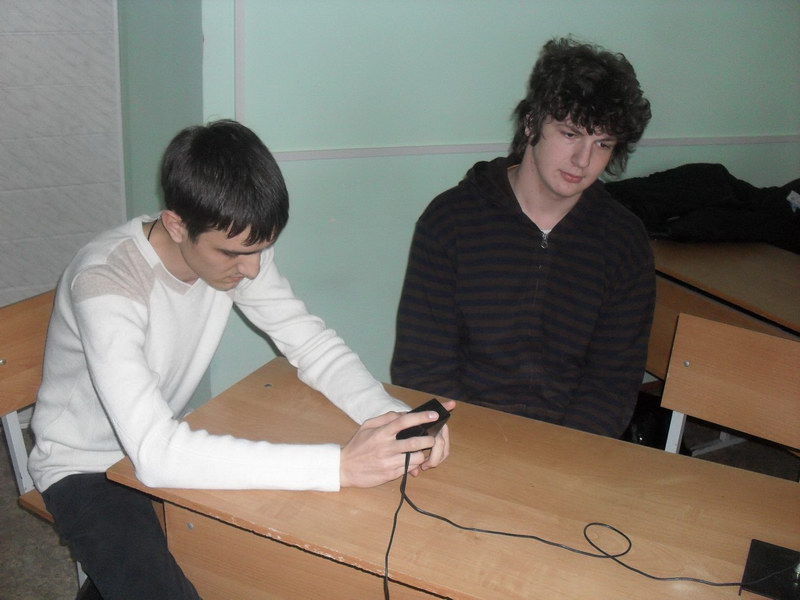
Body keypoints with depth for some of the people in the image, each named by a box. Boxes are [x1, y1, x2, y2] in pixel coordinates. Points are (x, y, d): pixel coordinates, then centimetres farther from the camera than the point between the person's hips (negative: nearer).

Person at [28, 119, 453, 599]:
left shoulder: (236, 247, -13)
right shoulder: (106, 283, -32)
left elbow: (312, 343, -10)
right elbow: (154, 453, -40)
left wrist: (395, 418, -30)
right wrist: (339, 465, -45)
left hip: (169, 445, 6)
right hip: (86, 470, -6)